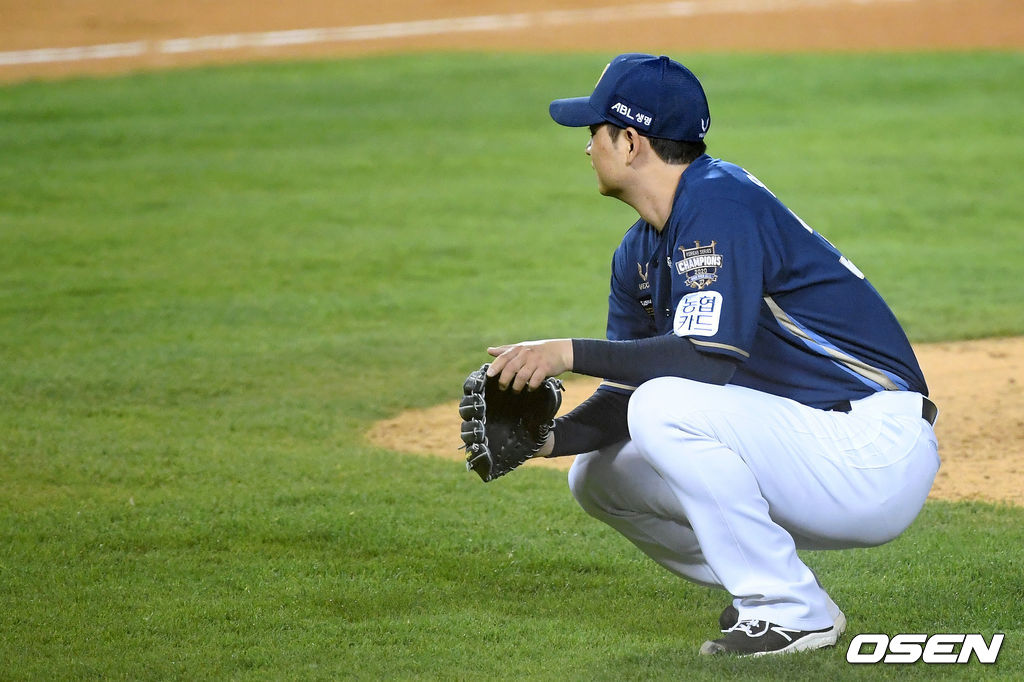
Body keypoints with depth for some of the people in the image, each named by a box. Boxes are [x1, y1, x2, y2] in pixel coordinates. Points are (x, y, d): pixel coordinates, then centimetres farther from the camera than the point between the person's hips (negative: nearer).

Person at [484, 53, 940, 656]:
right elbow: (628, 393, 12)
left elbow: (709, 359, -28)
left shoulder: (719, 202, -17)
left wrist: (570, 353, -25)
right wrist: (550, 438, -7)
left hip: (874, 452, -9)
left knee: (668, 408, -28)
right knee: (599, 476, 7)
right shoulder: (639, 254, 12)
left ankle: (791, 612, -17)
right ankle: (769, 592, 11)